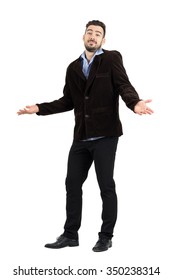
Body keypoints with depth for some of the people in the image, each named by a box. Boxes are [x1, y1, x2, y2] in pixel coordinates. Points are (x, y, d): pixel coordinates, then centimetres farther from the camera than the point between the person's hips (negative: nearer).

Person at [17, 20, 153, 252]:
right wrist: (40, 108, 9)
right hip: (81, 136, 6)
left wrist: (135, 103, -34)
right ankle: (70, 234, 21)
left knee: (106, 186, 0)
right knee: (72, 183, 9)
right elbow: (68, 101, 16)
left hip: (104, 134, -5)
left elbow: (124, 85, -13)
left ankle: (106, 237, 13)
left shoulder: (112, 59, -1)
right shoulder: (73, 67, 13)